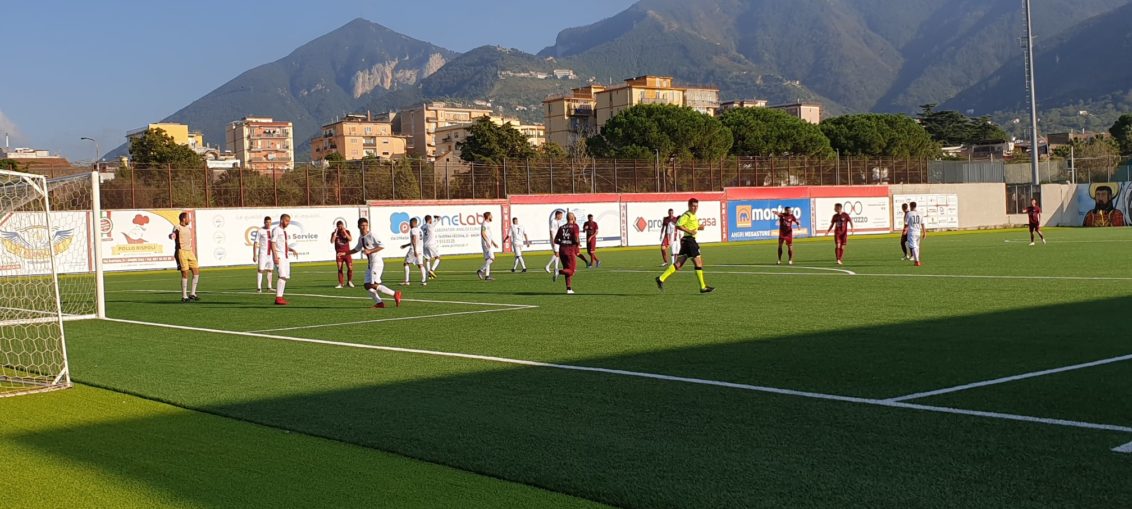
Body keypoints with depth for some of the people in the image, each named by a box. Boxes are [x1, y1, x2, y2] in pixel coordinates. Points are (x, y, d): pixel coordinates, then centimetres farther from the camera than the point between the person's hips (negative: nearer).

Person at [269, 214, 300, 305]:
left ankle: (280, 297, 11)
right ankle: (278, 298, -18)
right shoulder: (276, 230, -6)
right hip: (279, 257, -9)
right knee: (282, 276, -17)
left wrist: (293, 250, 11)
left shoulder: (284, 231, 19)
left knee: (286, 277, 6)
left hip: (286, 257, 9)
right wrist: (275, 256, -22)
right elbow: (273, 243, -13)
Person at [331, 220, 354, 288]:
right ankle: (340, 283, 2)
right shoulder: (334, 233, 5)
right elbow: (332, 241, -11)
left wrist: (344, 232, -15)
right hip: (339, 254, 0)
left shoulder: (347, 232, 5)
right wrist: (335, 233, -13)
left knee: (350, 268, -7)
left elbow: (350, 239, -11)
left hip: (347, 253, 0)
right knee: (340, 269, -4)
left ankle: (349, 282, 11)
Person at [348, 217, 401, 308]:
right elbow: (357, 249, 31)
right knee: (367, 285, 5)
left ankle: (395, 294, -12)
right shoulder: (361, 238, 13)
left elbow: (382, 246, -19)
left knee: (374, 285, -18)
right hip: (370, 264, 9)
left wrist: (370, 251, -24)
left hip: (377, 262, -9)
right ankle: (379, 302, 9)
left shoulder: (371, 235, -12)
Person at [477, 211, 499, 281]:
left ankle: (487, 276, 7)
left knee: (488, 259, 8)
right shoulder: (484, 224, -11)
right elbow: (483, 234, -23)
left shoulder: (488, 224, 20)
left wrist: (493, 243, 27)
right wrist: (487, 242, -31)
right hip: (486, 243, -10)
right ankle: (481, 271, -14)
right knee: (491, 258, -16)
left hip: (488, 244, 10)